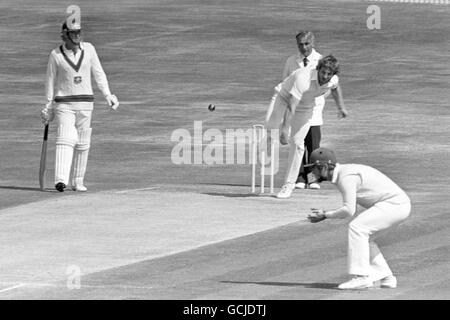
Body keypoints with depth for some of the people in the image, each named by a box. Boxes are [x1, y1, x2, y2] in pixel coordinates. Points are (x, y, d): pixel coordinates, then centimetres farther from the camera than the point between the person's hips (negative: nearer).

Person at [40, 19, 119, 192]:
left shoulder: (88, 49, 3)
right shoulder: (56, 55, -3)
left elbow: (98, 74, 8)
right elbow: (50, 81, 4)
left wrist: (107, 95, -1)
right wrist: (48, 107, 6)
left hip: (85, 103, 3)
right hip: (63, 104, -3)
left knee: (82, 144, 6)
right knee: (65, 140, -18)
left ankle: (77, 181, 17)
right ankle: (61, 179, -29)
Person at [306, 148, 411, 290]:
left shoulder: (346, 177, -17)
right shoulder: (343, 174, 15)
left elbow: (349, 210, -24)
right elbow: (350, 210, 19)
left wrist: (325, 215, -11)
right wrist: (325, 213, 6)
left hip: (395, 205, -11)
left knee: (357, 227, -19)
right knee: (362, 236, 15)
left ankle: (361, 277, -20)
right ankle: (385, 277, 15)